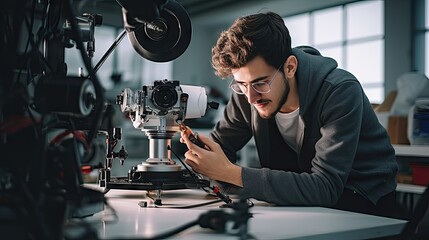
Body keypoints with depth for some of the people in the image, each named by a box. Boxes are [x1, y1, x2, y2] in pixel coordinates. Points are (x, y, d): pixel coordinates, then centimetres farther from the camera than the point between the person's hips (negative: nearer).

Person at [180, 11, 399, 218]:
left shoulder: (340, 93, -29)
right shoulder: (247, 91, -12)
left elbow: (325, 188, -34)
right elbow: (220, 146, 0)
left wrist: (231, 173, -38)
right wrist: (200, 156, -26)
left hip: (361, 199, -4)